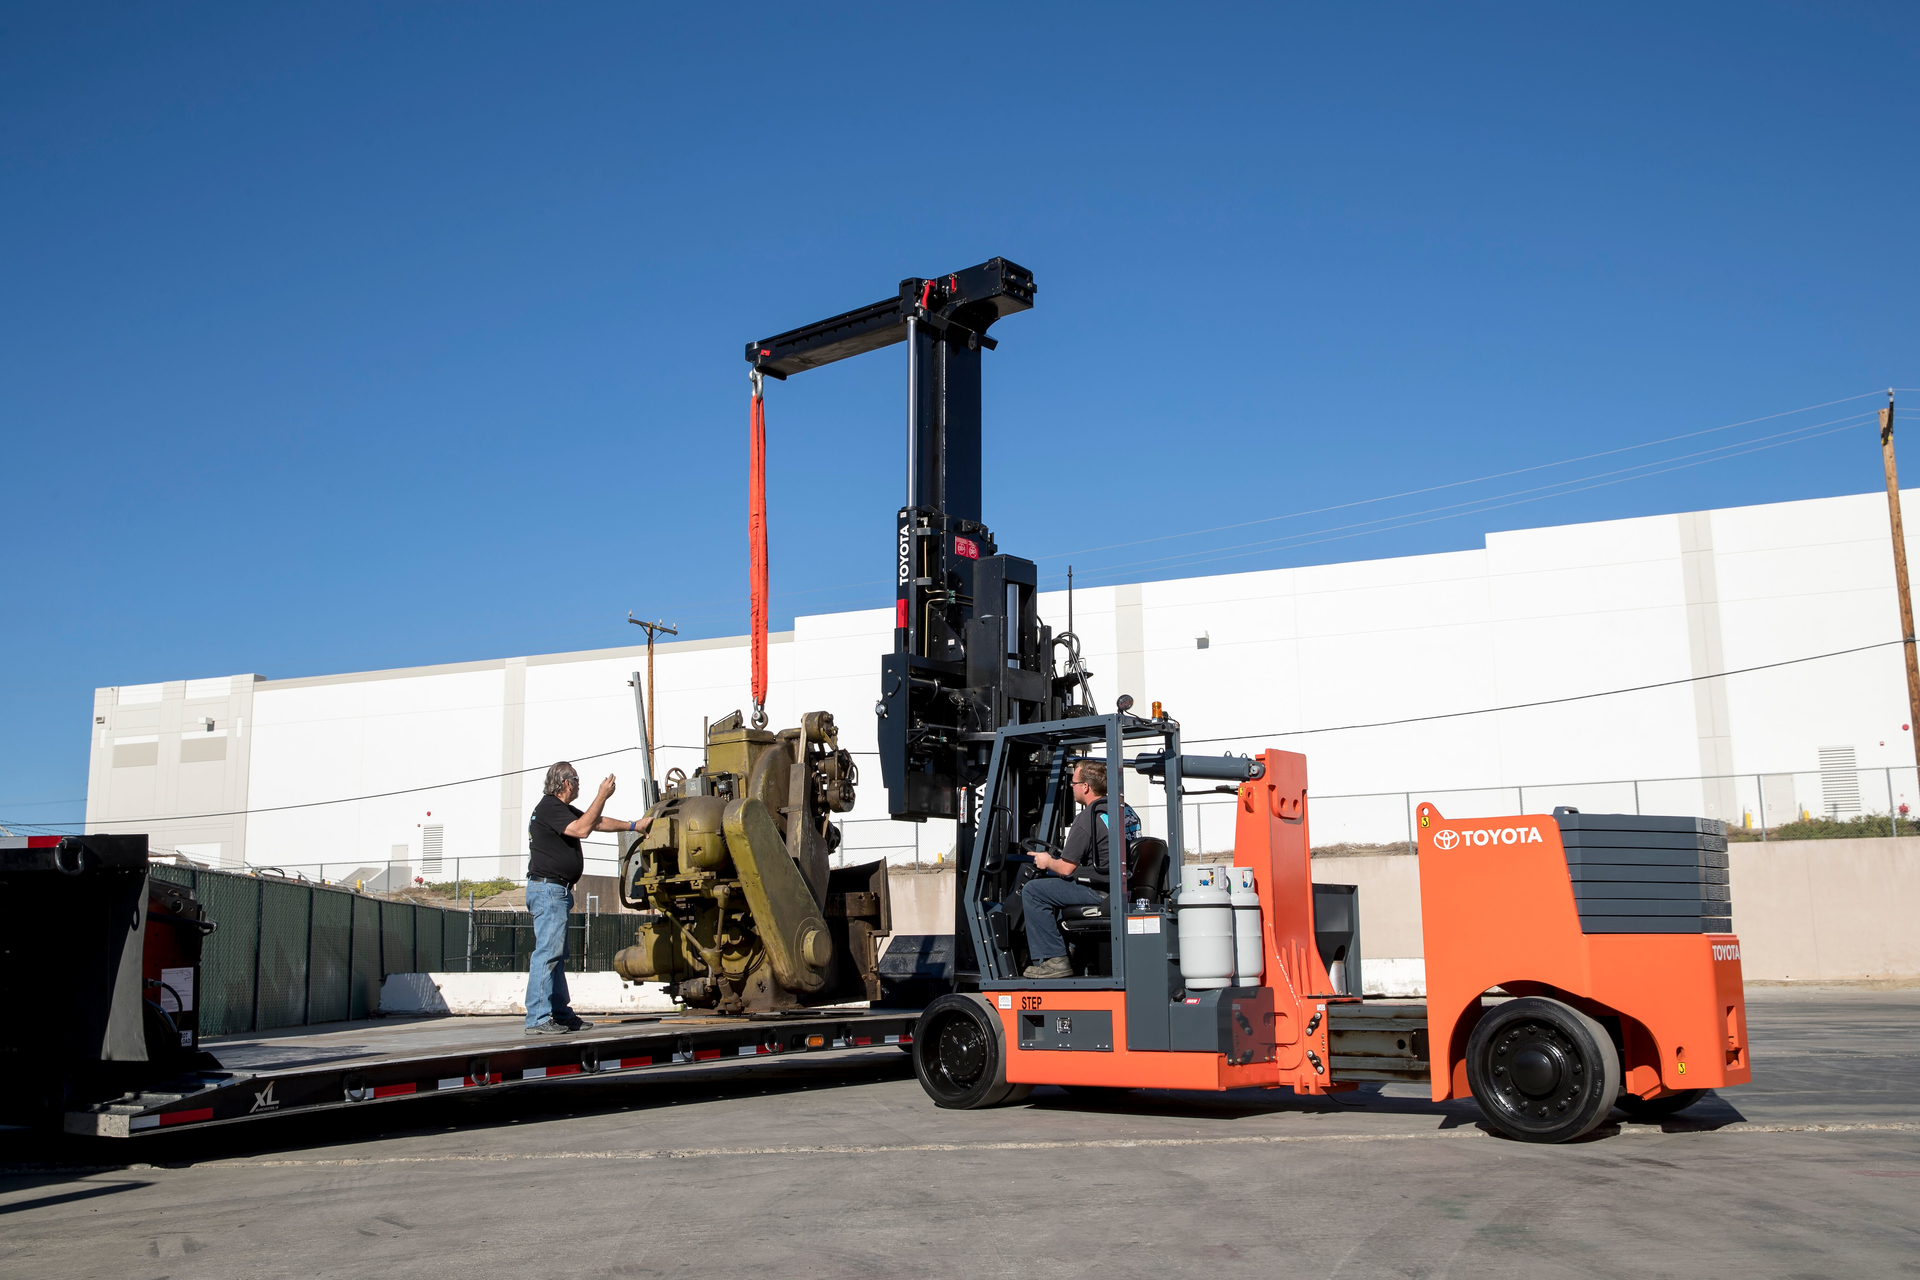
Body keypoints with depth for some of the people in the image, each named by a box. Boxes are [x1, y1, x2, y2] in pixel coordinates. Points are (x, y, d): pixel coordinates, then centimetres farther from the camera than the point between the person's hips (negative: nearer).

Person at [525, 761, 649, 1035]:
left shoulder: (562, 808, 21)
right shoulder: (549, 808, -12)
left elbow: (598, 822, 26)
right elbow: (581, 829, -23)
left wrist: (634, 826, 25)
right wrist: (602, 796, -19)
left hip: (557, 891, 11)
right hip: (548, 888, -11)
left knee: (557, 956, 12)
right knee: (547, 953, -13)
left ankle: (562, 1015, 17)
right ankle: (538, 1019, -15)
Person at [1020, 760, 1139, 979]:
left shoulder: (1087, 820, -17)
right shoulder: (1126, 809, 11)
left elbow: (1066, 868, -14)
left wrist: (1047, 862, 8)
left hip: (1101, 892, -10)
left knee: (1032, 891, -4)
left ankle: (1053, 960, -5)